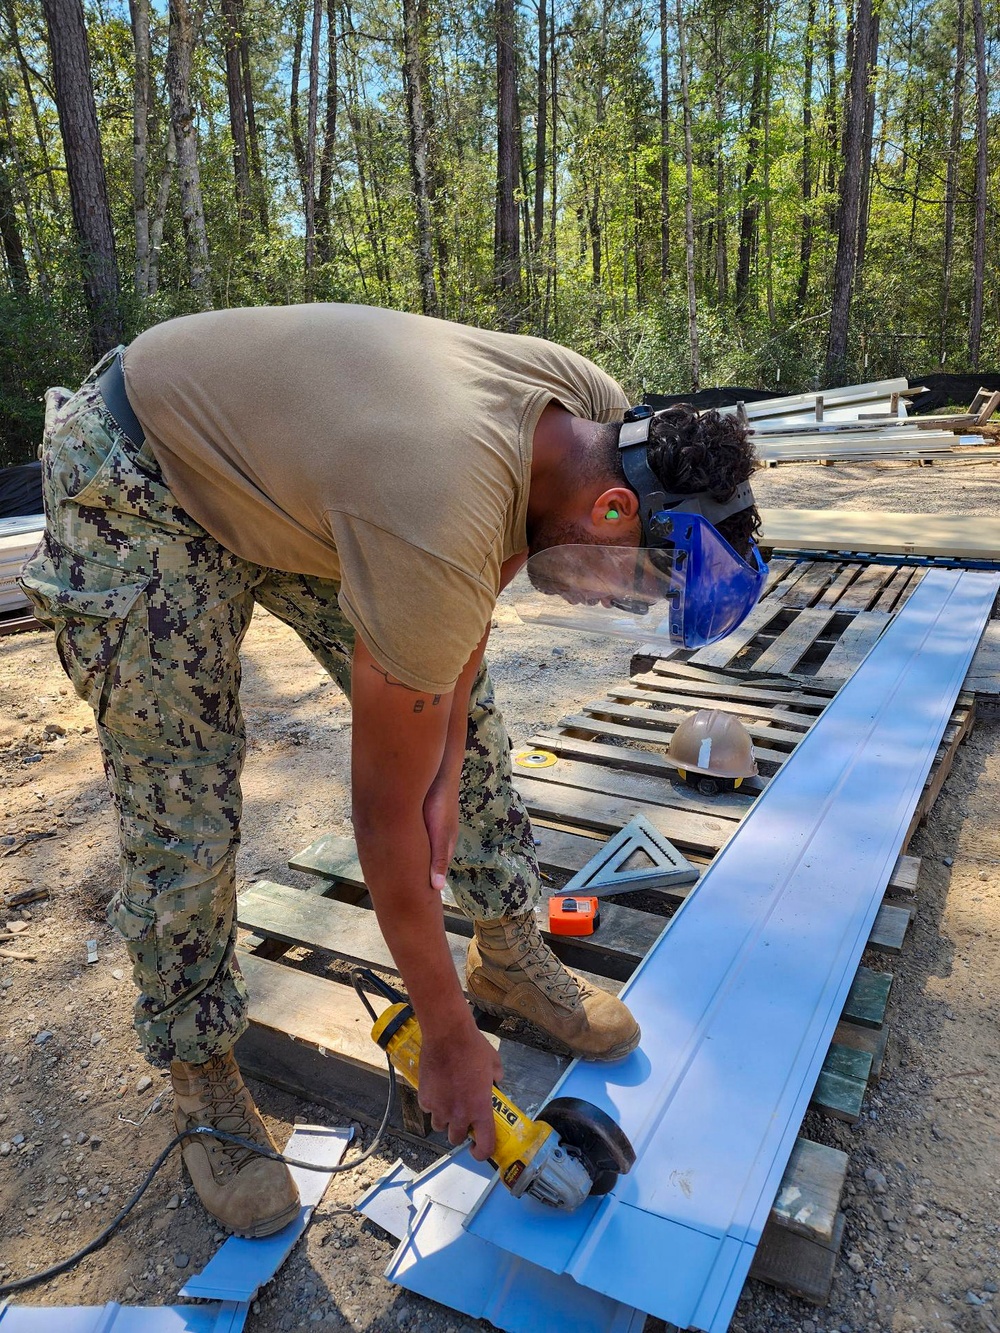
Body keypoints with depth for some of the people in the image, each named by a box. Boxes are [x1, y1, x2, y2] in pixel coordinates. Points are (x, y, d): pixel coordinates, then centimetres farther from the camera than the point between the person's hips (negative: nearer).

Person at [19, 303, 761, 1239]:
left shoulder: (598, 410, -17)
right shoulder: (438, 539, -41)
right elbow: (384, 813, -30)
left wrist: (448, 766, -8)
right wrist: (447, 1033, -16)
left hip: (281, 453, 8)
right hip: (138, 481, -7)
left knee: (461, 717, 3)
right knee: (182, 813, -6)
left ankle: (510, 958, 22)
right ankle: (200, 1077, 19)